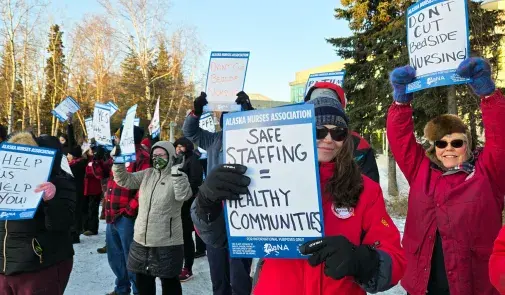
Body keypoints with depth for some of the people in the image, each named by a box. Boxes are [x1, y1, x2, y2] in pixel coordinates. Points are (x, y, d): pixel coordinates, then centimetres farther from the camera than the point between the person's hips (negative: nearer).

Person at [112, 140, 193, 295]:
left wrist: (177, 174, -36)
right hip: (141, 240, 6)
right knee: (143, 281, 21)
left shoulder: (178, 177, -9)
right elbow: (124, 180, 8)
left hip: (167, 242, -6)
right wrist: (118, 161, -6)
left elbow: (184, 195, -25)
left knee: (169, 282, 9)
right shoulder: (146, 174, 9)